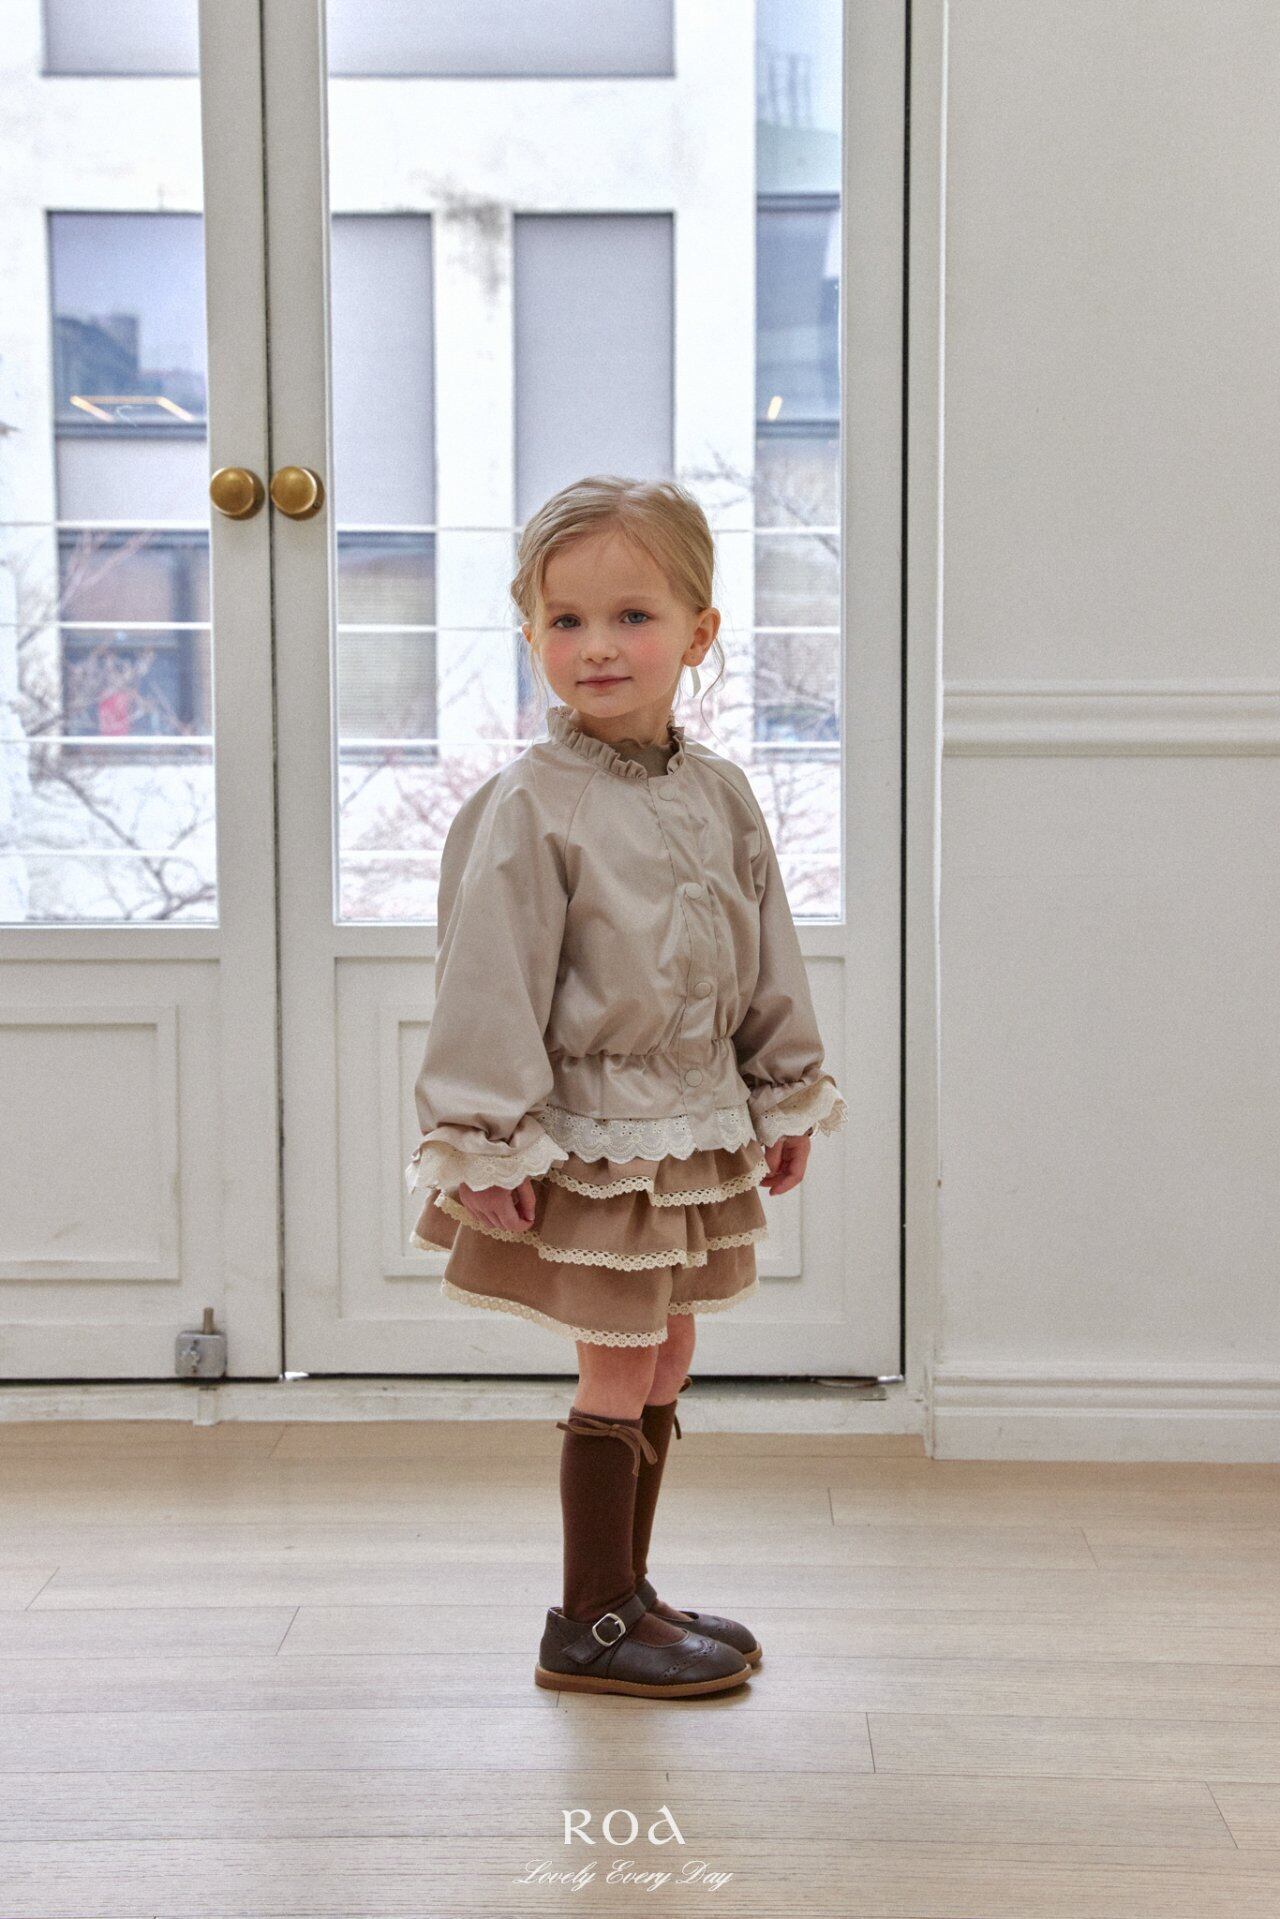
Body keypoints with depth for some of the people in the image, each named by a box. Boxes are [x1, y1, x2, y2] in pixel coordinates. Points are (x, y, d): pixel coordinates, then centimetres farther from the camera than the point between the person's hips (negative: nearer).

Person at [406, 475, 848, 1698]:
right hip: (589, 1135, -7)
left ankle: (625, 1590, 32)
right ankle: (591, 1623, 15)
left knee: (665, 1354, 16)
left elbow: (765, 960, 13)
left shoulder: (720, 794, 5)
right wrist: (486, 1141, -18)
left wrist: (787, 1095, 14)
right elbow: (489, 980, -16)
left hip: (692, 1127, 7)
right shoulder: (529, 806, -15)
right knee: (619, 1369, 0)